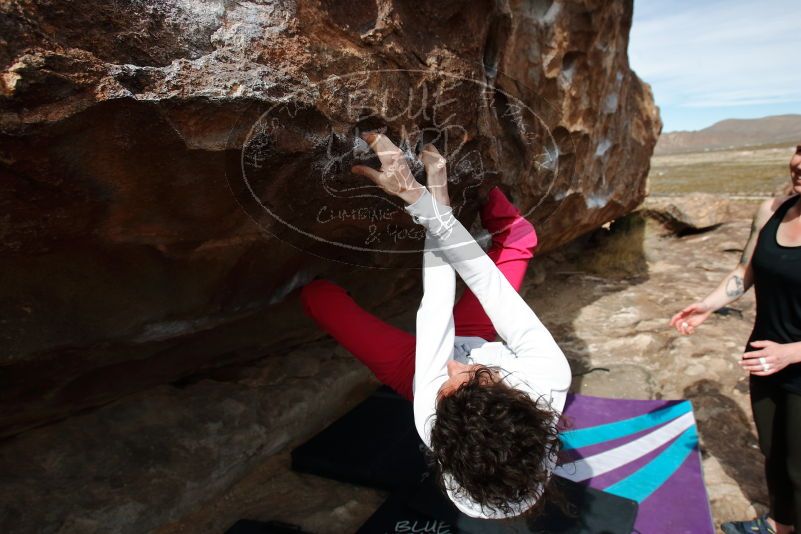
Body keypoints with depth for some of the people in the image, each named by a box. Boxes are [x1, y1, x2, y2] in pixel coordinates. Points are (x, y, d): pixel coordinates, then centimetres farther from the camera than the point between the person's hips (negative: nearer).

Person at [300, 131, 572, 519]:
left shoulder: (432, 421, -44)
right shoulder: (550, 382, -43)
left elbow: (437, 303, -40)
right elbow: (488, 284, -39)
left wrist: (432, 202, -36)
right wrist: (435, 209, -40)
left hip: (412, 367, -2)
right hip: (476, 343, 2)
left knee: (315, 293, -3)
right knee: (517, 236, -3)